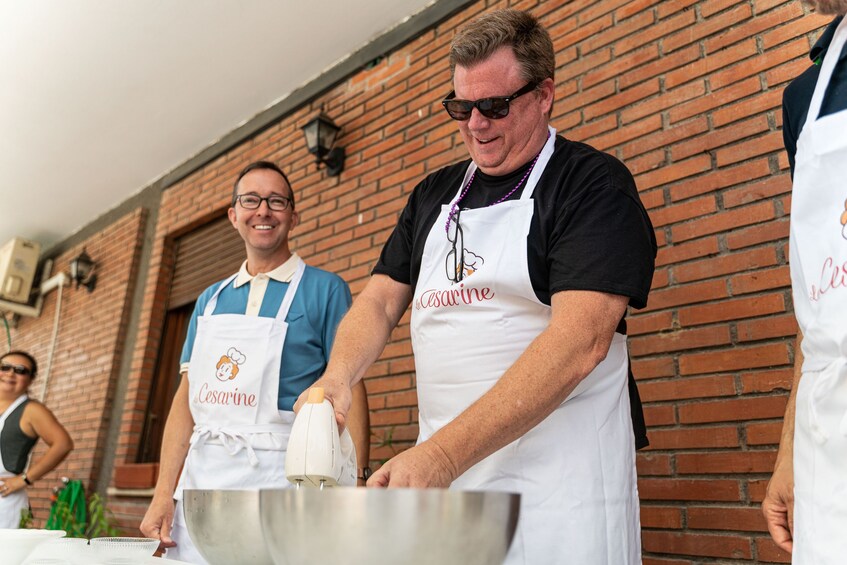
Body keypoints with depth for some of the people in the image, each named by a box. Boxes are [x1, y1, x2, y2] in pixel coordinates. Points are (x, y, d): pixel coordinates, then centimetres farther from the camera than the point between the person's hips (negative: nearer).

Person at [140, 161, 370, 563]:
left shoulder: (324, 289, -2)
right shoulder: (210, 300, 13)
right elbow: (188, 396, 12)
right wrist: (163, 493, 5)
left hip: (276, 475, -4)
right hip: (198, 481, 5)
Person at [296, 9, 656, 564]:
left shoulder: (595, 184, -7)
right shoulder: (434, 195, 13)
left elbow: (580, 339, -20)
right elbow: (381, 299, 11)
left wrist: (444, 454, -26)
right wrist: (338, 377, -11)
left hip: (555, 477, -5)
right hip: (440, 464, 6)